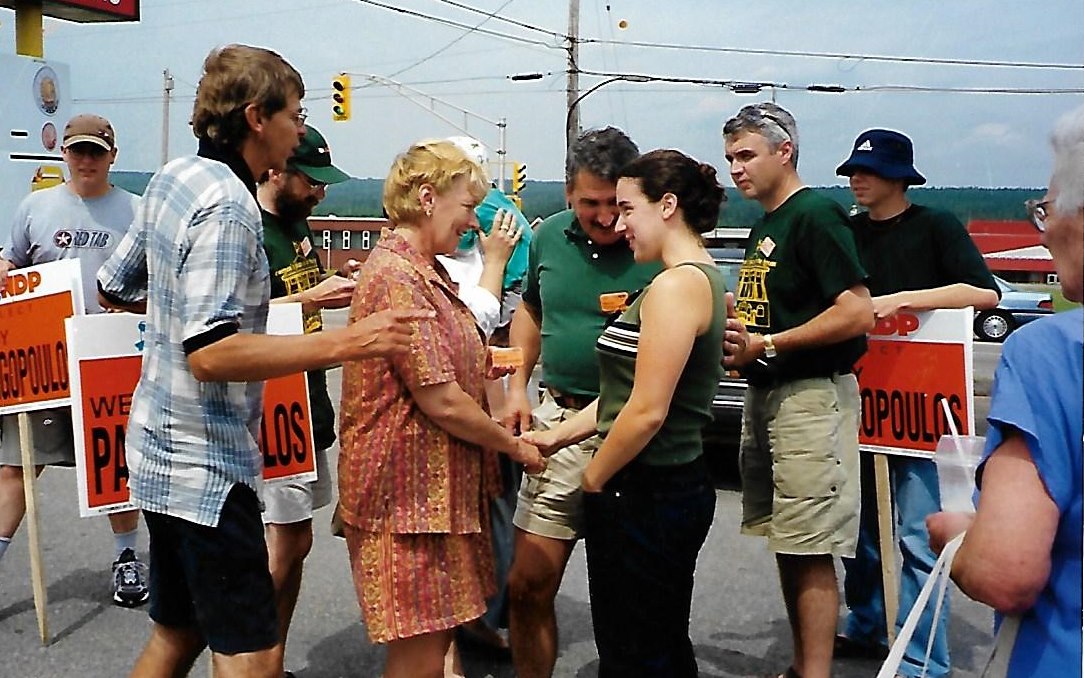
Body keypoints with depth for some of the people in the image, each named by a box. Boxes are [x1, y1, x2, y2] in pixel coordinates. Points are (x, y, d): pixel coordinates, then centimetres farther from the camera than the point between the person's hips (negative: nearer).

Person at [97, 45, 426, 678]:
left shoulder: (173, 178, 8)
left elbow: (116, 287, 19)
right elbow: (211, 354, -29)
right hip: (206, 462, -10)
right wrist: (345, 342, -32)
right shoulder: (228, 207, -20)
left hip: (164, 447, 10)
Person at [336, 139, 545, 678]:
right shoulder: (397, 276, -19)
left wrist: (484, 366, 7)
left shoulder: (425, 270, 14)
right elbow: (442, 402, -22)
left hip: (441, 486, 10)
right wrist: (515, 446, -8)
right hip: (408, 491, -10)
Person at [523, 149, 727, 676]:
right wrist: (557, 436, 12)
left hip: (643, 495, -10)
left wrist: (594, 480, -8)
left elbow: (647, 411, -23)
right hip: (678, 485, 10)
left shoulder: (676, 286, -19)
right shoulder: (703, 279, 12)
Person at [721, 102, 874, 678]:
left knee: (810, 550, -6)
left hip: (811, 396, -9)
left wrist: (766, 345, -18)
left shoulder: (815, 215, -12)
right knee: (785, 543, 14)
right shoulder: (763, 226, 17)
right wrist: (732, 320, 5)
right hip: (765, 394, 10)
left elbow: (857, 313, -20)